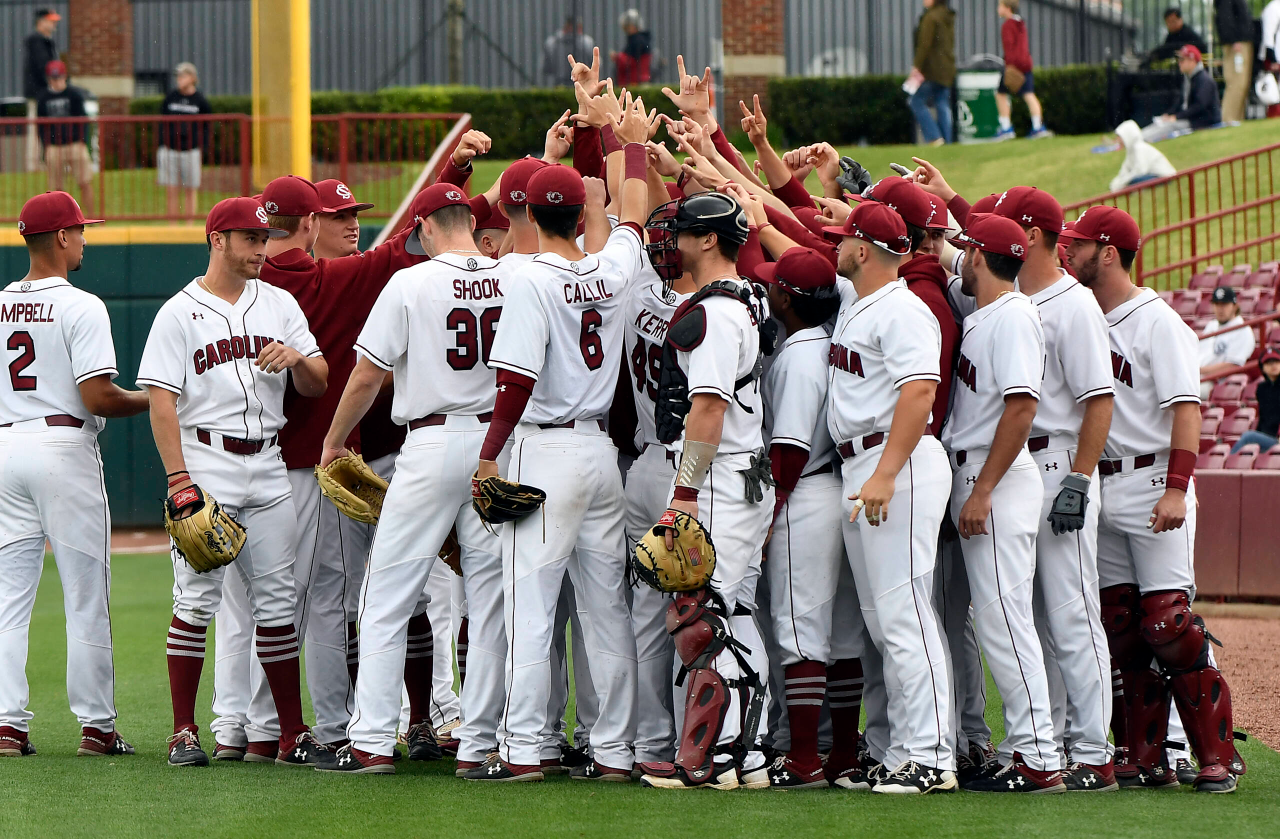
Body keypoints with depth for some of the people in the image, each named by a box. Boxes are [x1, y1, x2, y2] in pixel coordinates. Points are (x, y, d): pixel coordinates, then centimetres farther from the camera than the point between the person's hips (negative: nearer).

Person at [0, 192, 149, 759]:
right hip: (64, 446, -5)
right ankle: (95, 726, 3)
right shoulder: (80, 307, -10)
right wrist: (149, 400, 0)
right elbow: (97, 397, -17)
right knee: (86, 596, 2)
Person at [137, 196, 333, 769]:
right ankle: (184, 734, 0)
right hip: (205, 466, -5)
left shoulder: (279, 305, 13)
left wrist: (297, 357, -12)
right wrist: (179, 479, -16)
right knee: (197, 600, -6)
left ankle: (293, 736, 6)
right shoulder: (180, 312, -1)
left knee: (277, 604, 4)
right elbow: (161, 400, -7)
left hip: (267, 468, 5)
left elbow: (318, 385, 11)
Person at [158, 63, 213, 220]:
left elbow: (205, 126, 7)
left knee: (190, 190, 3)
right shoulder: (170, 97, 7)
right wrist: (161, 145, 4)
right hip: (170, 150, 1)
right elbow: (162, 123, 11)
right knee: (171, 191, 0)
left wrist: (201, 148, -1)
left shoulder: (200, 100, 2)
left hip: (191, 151, -1)